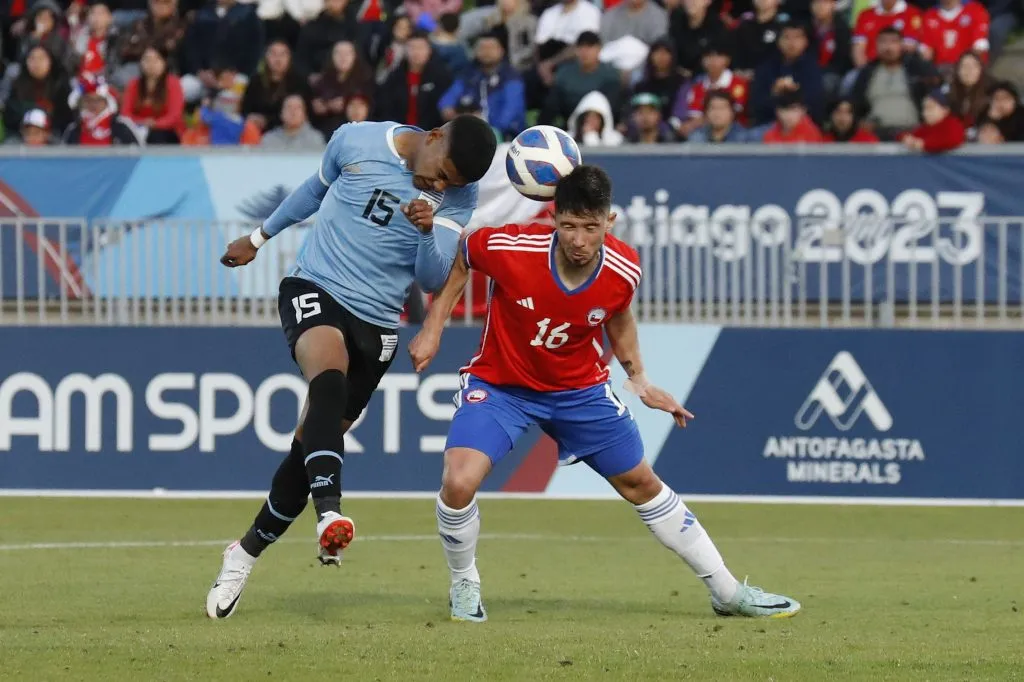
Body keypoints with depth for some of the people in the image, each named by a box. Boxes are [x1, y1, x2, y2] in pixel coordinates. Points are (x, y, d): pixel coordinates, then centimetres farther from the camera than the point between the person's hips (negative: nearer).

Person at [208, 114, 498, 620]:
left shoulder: (458, 197, -3)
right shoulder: (357, 141, -5)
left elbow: (433, 279, -8)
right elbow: (317, 188, 15)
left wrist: (428, 230, -28)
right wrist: (260, 237, 28)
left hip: (376, 324, 3)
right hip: (314, 289, -3)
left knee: (311, 444, 5)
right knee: (330, 376, -34)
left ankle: (247, 553, 24)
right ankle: (329, 513, -54)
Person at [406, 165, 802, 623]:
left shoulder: (623, 270, -20)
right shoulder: (511, 247, -30)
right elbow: (460, 257, -6)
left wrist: (639, 379, 6)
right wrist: (433, 328, -7)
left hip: (580, 388, 3)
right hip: (499, 384, -2)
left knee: (641, 484, 12)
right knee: (459, 483, -25)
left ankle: (727, 592, 27)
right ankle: (464, 585, 5)